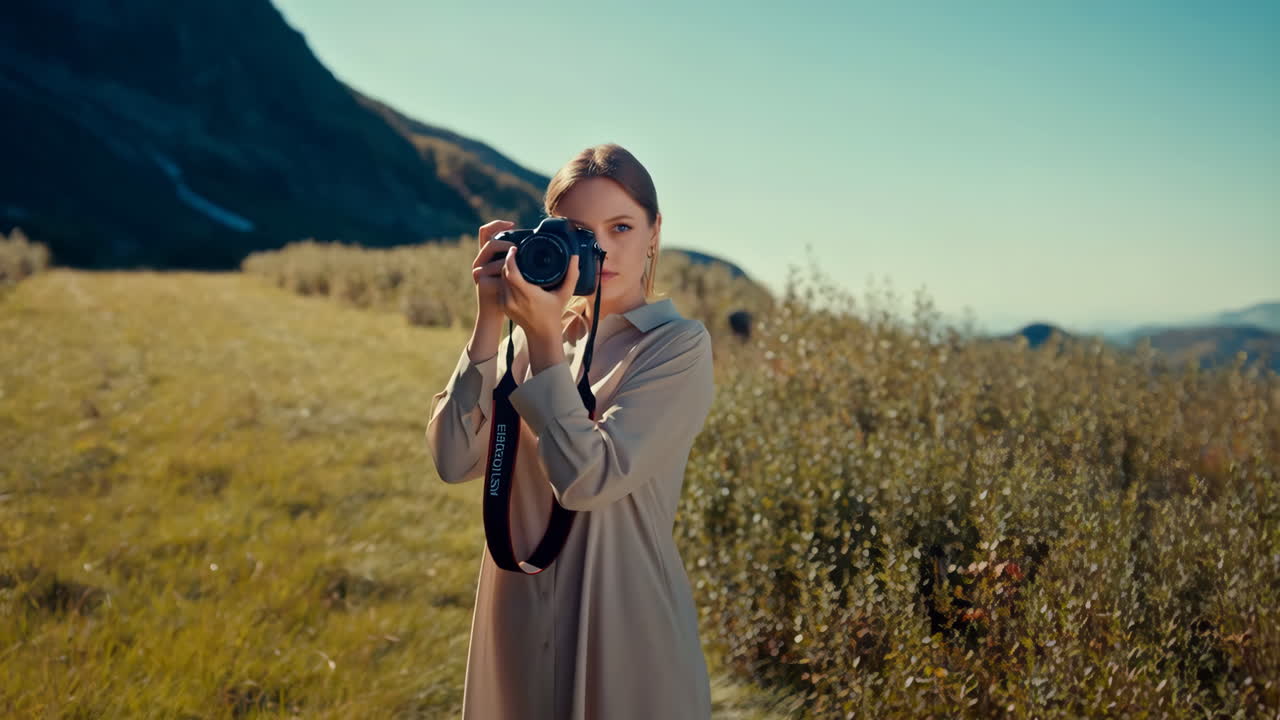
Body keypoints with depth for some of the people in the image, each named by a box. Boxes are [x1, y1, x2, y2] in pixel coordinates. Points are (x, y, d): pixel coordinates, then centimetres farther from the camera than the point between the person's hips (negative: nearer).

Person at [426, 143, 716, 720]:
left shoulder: (679, 345, -9)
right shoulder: (528, 337, 5)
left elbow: (589, 480, -19)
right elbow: (455, 460, -7)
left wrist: (545, 340, -19)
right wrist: (488, 322, -11)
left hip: (625, 626, -4)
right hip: (521, 622, 4)